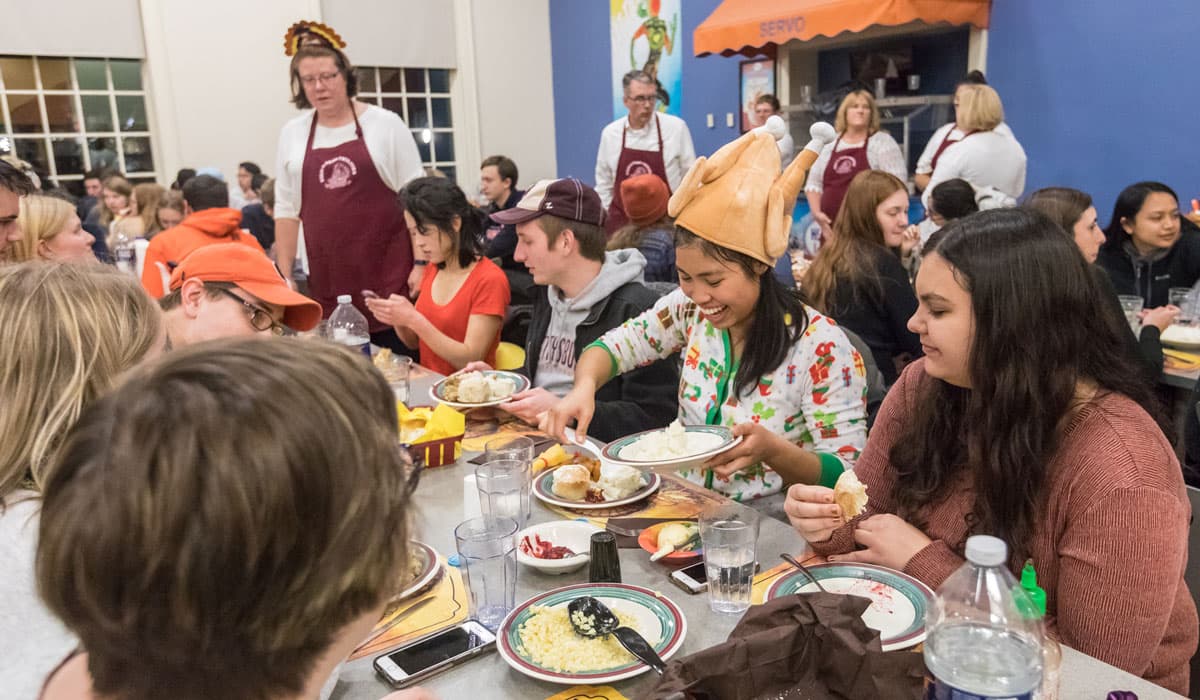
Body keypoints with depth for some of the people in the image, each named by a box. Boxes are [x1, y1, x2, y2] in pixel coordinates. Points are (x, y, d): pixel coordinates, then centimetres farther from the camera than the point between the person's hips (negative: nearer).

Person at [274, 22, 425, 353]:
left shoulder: (385, 124, 1)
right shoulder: (292, 134, 9)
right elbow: (287, 210, 12)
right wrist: (284, 277, 7)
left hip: (390, 272, -2)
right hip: (327, 280, 3)